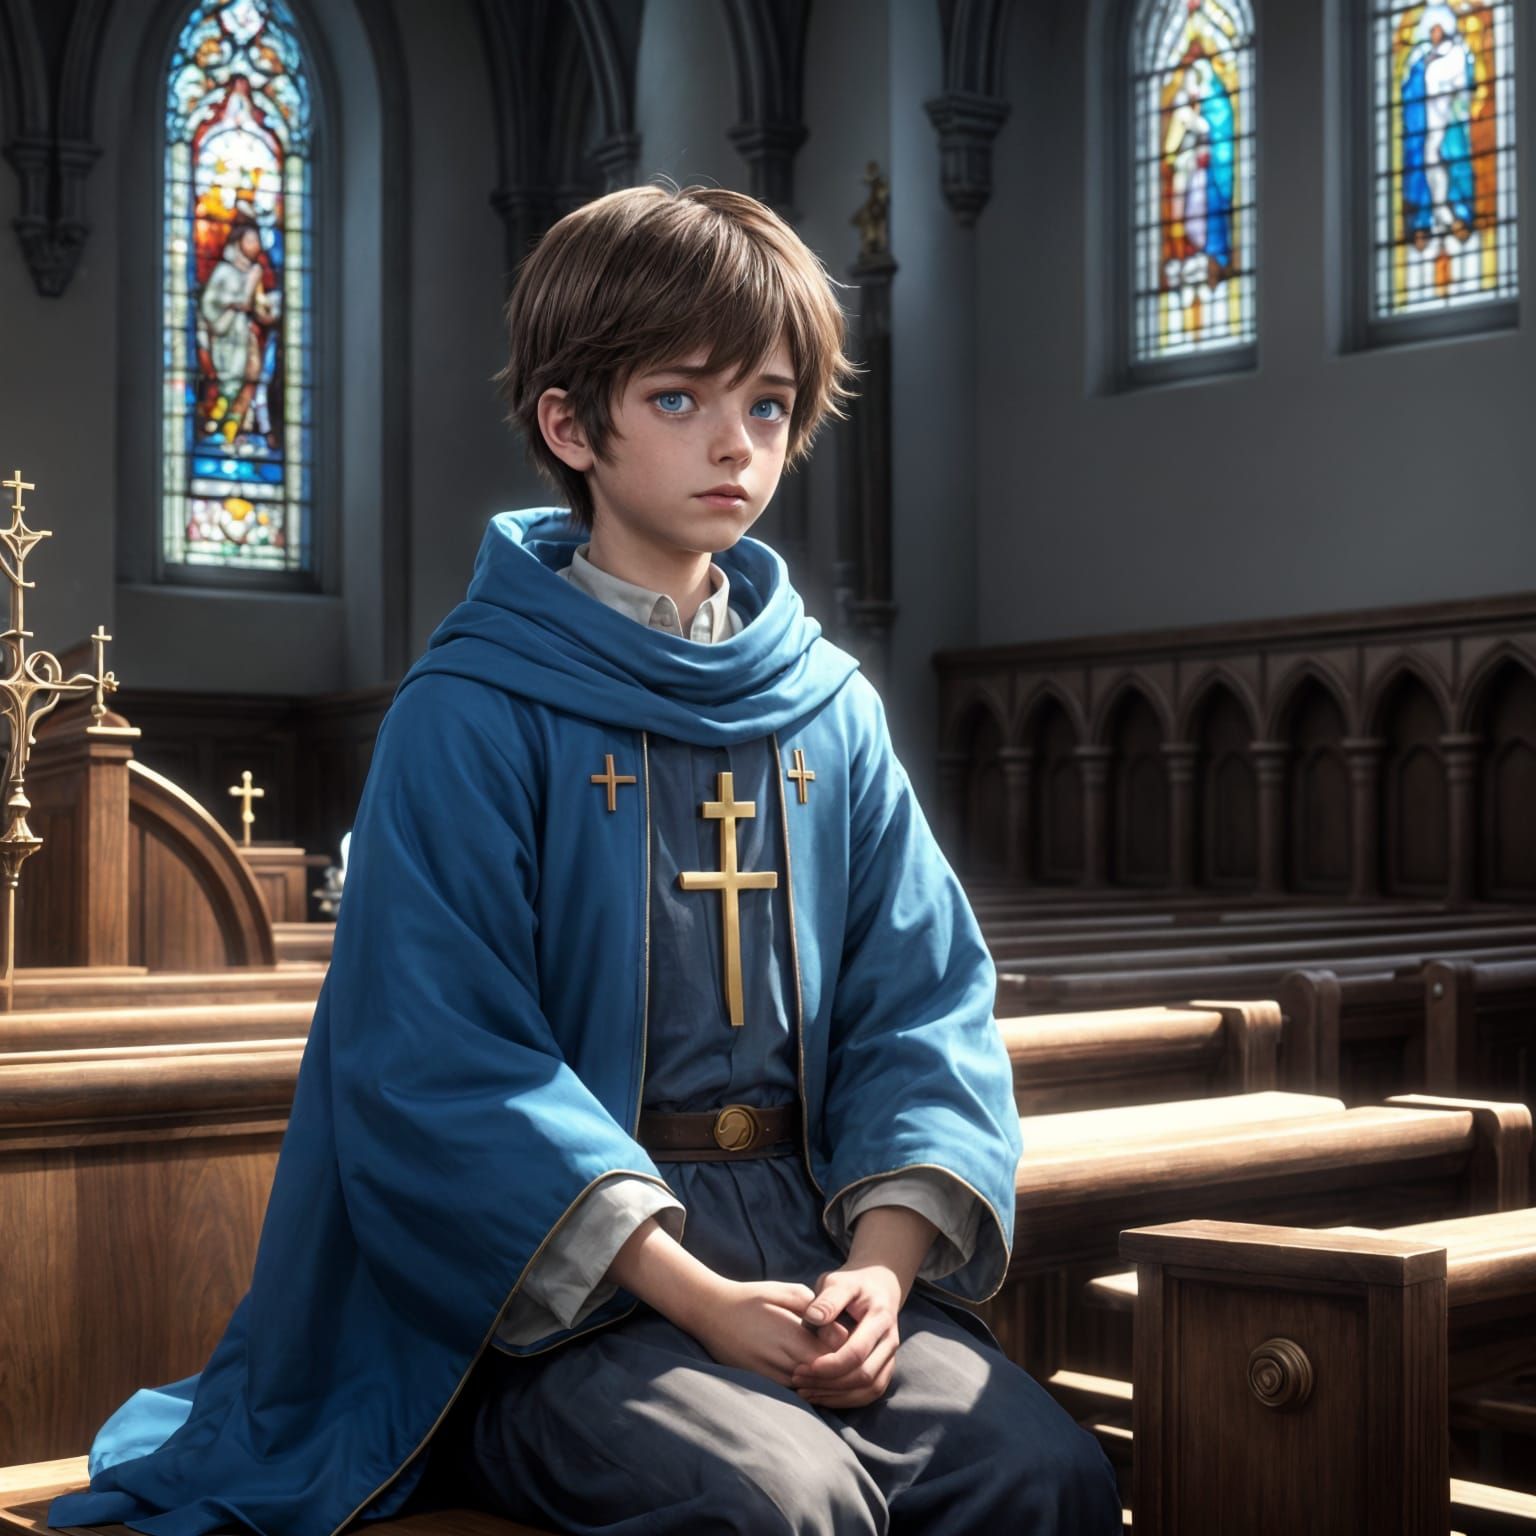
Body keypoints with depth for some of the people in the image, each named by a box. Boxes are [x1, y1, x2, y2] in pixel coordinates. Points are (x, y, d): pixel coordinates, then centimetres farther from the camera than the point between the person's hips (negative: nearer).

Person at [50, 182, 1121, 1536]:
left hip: (806, 1233, 4)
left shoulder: (830, 713, 12)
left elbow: (921, 1003, 9)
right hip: (552, 1281, -4)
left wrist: (882, 1263, -9)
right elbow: (439, 1065, -11)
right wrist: (698, 1300, -18)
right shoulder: (474, 714, -4)